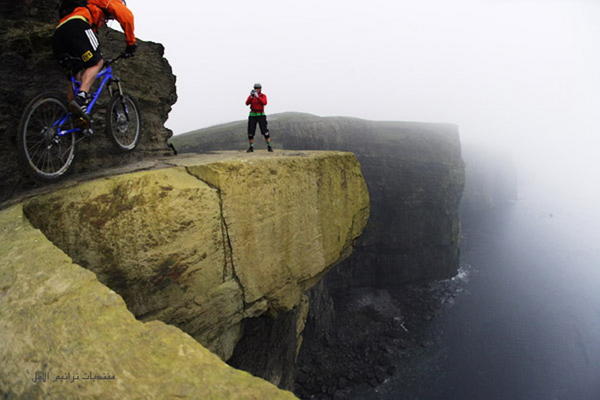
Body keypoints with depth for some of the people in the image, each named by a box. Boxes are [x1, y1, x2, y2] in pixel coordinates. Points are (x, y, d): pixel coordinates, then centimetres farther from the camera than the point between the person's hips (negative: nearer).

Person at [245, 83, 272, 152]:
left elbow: (264, 103, -18)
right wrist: (251, 96, -23)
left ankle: (269, 146, -1)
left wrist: (257, 96, -26)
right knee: (250, 132, -1)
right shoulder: (251, 96, 6)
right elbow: (247, 103, -9)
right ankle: (251, 147, 9)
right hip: (252, 115, 2)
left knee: (265, 131, -8)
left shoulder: (263, 96, 1)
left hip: (261, 115, -2)